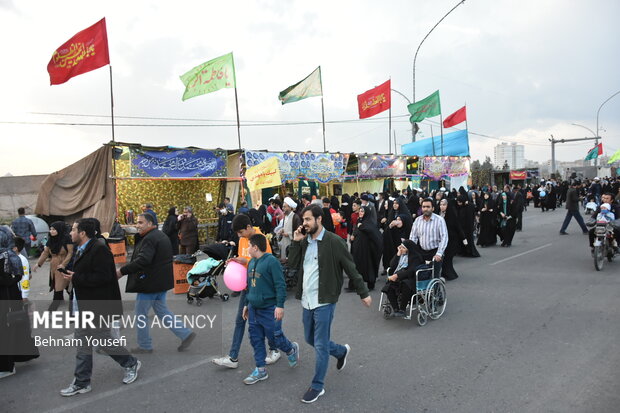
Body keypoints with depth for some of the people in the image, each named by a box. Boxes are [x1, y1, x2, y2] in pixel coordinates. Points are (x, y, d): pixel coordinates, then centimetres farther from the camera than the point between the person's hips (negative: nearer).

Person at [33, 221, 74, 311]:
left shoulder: (66, 238, -11)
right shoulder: (50, 240, 7)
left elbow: (70, 252, -13)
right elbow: (45, 252, 12)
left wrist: (63, 264, -23)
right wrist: (38, 264, 5)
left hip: (63, 267, -6)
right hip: (53, 266, 6)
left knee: (59, 287, -7)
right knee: (56, 285, 11)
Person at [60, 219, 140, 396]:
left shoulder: (99, 250, -20)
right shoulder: (82, 250, 11)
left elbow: (103, 277, -27)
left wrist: (76, 278, -23)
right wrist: (70, 274, 3)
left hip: (96, 307, -10)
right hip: (82, 306, 10)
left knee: (104, 340, 2)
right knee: (82, 345, 14)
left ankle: (131, 364, 24)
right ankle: (81, 383, 25)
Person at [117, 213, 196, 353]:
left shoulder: (149, 239, -20)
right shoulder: (161, 235, 12)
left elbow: (142, 260, -31)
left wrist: (122, 271, -25)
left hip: (149, 283, -10)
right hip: (161, 282, 10)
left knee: (141, 314, 7)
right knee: (162, 311, 18)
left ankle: (145, 346, 20)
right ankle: (186, 334, 15)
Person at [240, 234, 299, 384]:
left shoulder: (271, 261, -17)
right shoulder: (251, 262, 9)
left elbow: (280, 285, -18)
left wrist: (280, 305, -21)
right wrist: (247, 304, 21)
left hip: (269, 309, -8)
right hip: (254, 308, 8)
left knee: (275, 336, 2)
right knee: (256, 338, 10)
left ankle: (292, 350, 32)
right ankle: (260, 370, 22)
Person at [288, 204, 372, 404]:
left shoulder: (334, 241, -13)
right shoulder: (305, 241, 7)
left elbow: (351, 269, -8)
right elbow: (293, 264, 3)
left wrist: (364, 293, -5)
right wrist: (296, 242, -7)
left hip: (324, 301, -7)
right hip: (307, 300, 7)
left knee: (320, 345, 2)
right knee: (310, 339, 20)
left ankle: (318, 386, 19)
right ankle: (342, 351, 44)